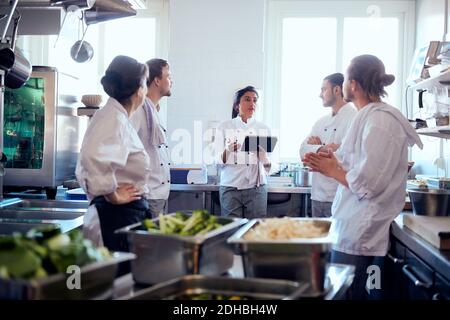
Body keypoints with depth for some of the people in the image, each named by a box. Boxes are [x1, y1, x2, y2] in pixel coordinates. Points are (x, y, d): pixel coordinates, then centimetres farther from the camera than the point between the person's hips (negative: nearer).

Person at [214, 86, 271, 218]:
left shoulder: (263, 128, 7)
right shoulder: (224, 127, 4)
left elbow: (267, 166, 7)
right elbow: (219, 162, 1)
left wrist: (263, 155, -14)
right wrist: (228, 151, -18)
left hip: (256, 188, 1)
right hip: (230, 187, -1)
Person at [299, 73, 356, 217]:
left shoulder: (354, 118, -7)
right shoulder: (322, 121, 15)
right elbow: (304, 151, 4)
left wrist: (316, 146, -6)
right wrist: (321, 149, -19)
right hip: (317, 196, 6)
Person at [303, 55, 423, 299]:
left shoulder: (379, 120, -17)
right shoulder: (369, 117, 13)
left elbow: (367, 183, -22)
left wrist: (333, 171, -7)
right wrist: (333, 164, 3)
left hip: (359, 233, -9)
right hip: (355, 229, 9)